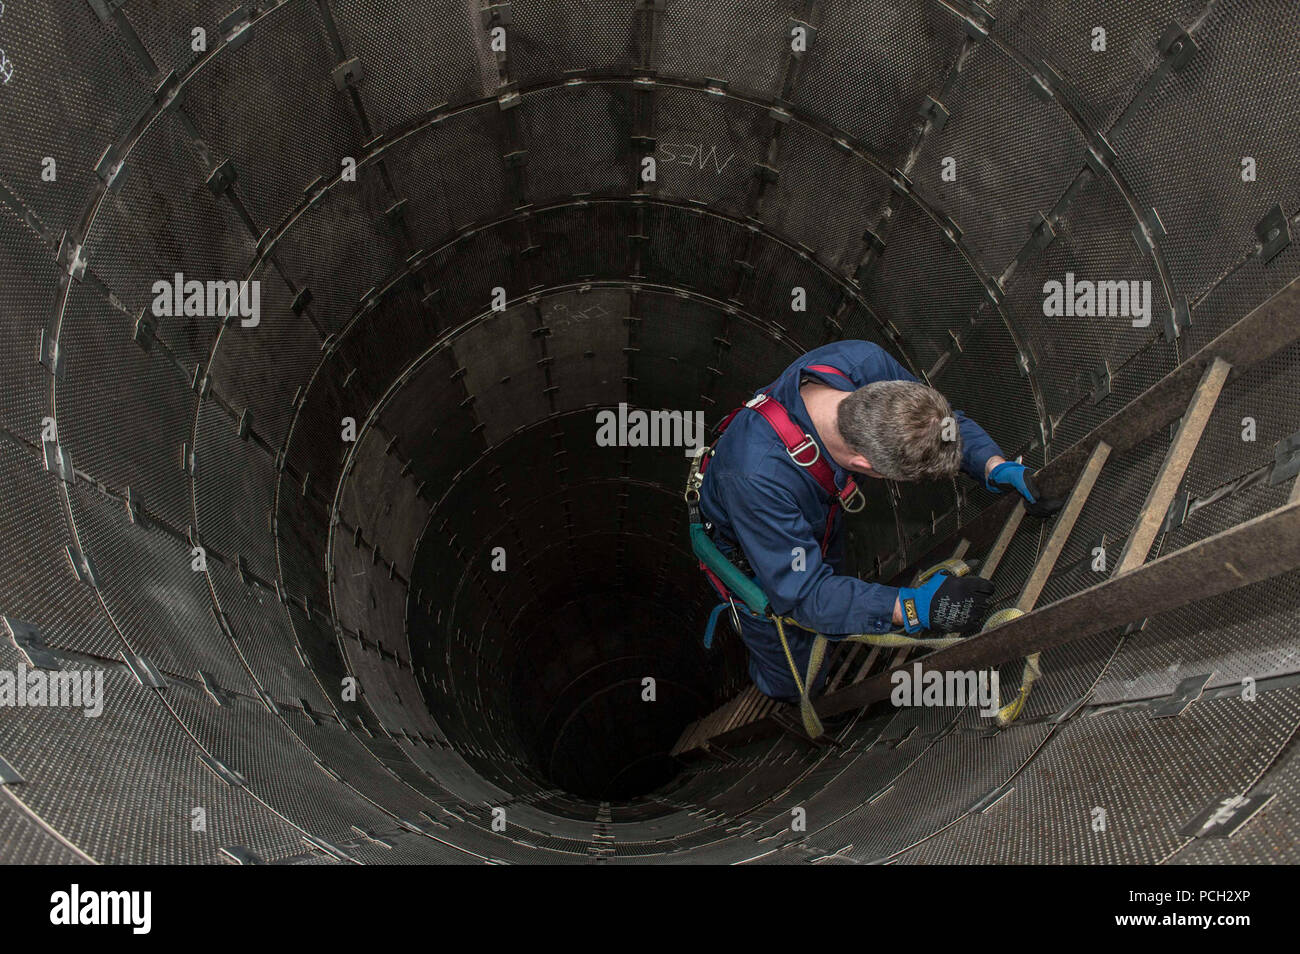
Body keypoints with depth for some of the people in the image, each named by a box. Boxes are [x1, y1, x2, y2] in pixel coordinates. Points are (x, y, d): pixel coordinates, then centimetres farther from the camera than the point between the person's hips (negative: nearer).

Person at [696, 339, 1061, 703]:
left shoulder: (863, 361, -35)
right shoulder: (758, 474, -51)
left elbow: (949, 422, -15)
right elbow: (804, 594, -42)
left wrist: (996, 466, -33)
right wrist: (915, 607, -51)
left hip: (819, 516, 5)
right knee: (795, 682, 18)